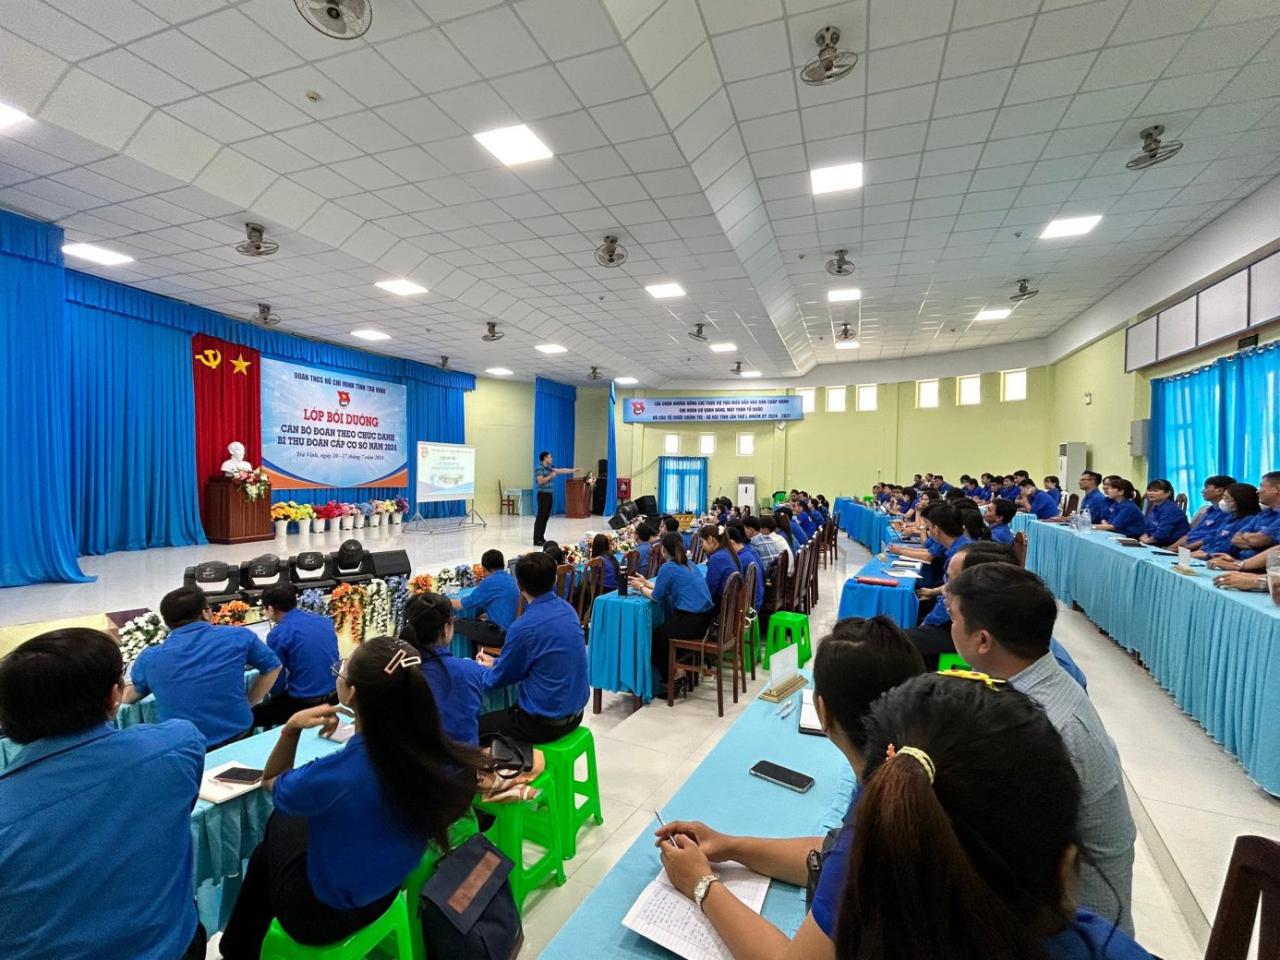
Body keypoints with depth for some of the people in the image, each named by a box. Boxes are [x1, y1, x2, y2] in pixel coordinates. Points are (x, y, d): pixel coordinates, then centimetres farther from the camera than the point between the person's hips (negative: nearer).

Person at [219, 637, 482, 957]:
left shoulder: (333, 776, -36)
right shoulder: (435, 755, -26)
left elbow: (270, 783, -12)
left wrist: (291, 728, -24)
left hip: (323, 917, -4)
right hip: (385, 895, 4)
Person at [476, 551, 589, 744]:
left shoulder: (524, 627, -24)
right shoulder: (567, 609, -2)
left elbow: (502, 677, -5)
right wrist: (496, 662, 20)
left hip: (547, 723, -7)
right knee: (504, 712, 28)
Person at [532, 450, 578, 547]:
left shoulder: (549, 468, 14)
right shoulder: (539, 468, -11)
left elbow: (561, 470, 19)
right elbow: (540, 481, -21)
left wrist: (573, 470, 19)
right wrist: (551, 476, -14)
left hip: (549, 494, 9)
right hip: (543, 494, -9)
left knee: (546, 517, 10)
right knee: (541, 517, -8)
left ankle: (541, 538, 16)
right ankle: (536, 540, -7)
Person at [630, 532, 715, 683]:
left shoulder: (668, 567, -11)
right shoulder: (688, 564, 14)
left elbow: (657, 596, -4)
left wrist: (641, 588, 13)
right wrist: (646, 583, 27)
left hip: (691, 620, -8)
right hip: (706, 617, 8)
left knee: (655, 636, 15)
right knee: (664, 629, 30)